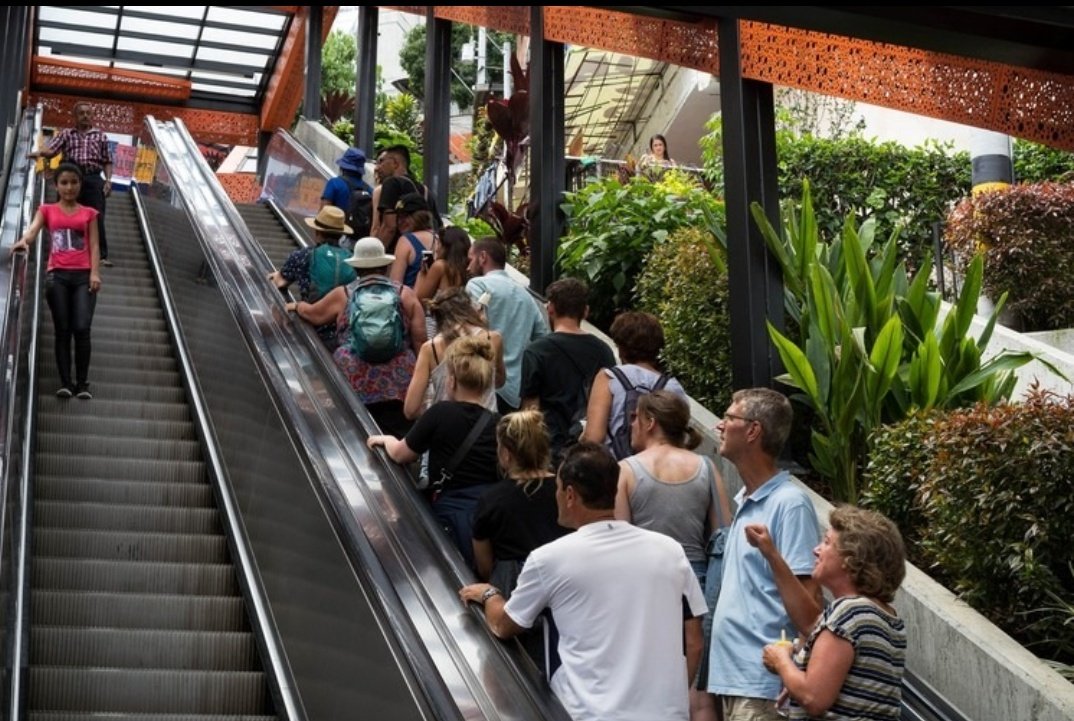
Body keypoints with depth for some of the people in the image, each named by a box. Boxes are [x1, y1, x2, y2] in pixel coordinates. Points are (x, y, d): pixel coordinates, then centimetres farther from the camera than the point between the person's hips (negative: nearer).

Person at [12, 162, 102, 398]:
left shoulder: (89, 213, 14)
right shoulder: (47, 210, 13)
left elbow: (94, 246, 7)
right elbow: (33, 229, -5)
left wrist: (95, 273, -8)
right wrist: (23, 241, -29)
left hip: (83, 275, 0)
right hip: (57, 275, 0)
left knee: (82, 328, -11)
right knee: (62, 330, -2)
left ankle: (82, 383, -3)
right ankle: (65, 382, -1)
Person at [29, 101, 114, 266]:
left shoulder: (100, 136, 16)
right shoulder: (65, 134, 14)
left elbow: (107, 161, 14)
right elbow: (51, 150, 1)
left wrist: (108, 180, 1)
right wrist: (40, 153, -21)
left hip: (93, 178, 0)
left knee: (97, 217, -6)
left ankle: (101, 255, -6)